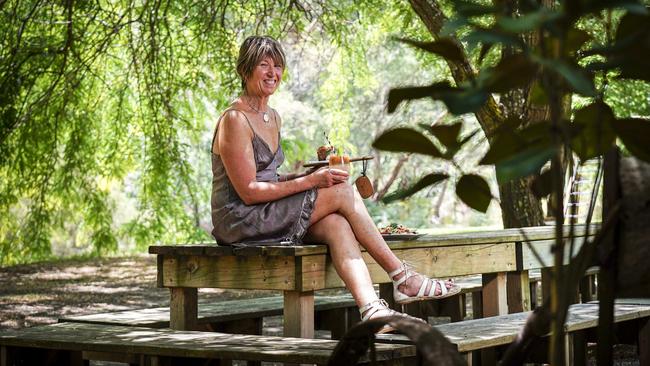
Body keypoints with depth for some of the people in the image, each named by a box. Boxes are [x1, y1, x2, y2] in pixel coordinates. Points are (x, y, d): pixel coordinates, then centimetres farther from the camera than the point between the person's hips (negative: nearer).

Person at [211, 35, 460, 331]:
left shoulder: (273, 118, 16)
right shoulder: (234, 120, -13)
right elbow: (248, 191, -16)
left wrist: (312, 175, 2)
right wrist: (310, 181, -16)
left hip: (269, 216, 8)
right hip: (240, 222, -8)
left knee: (337, 225, -22)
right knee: (343, 192, -15)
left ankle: (371, 308, -39)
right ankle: (403, 278, -9)